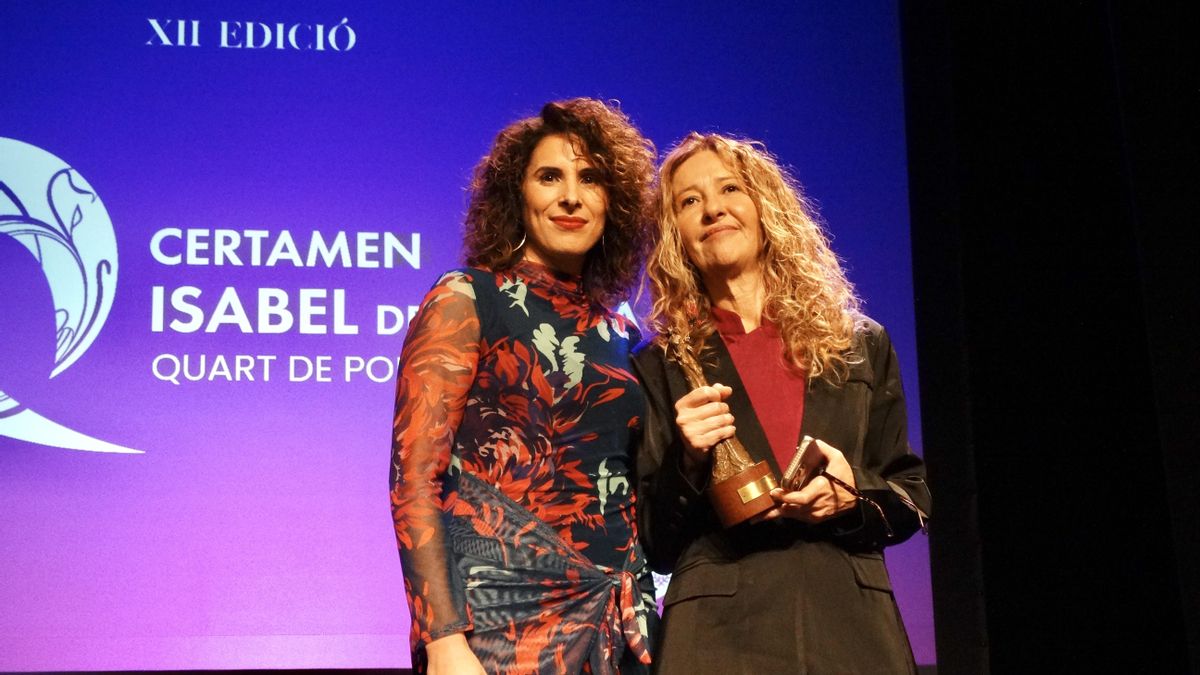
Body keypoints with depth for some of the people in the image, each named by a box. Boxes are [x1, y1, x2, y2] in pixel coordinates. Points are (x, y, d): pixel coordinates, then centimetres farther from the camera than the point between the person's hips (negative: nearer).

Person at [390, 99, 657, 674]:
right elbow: (413, 478, -10)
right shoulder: (465, 300, -2)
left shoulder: (621, 335, 12)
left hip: (616, 625, 5)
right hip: (501, 619, -5)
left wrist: (642, 618, 3)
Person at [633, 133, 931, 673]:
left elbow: (912, 497, 12)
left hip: (854, 630, 2)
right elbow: (655, 546, 3)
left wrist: (855, 494, -8)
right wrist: (688, 462, -13)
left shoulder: (860, 345, 9)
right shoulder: (662, 367, 5)